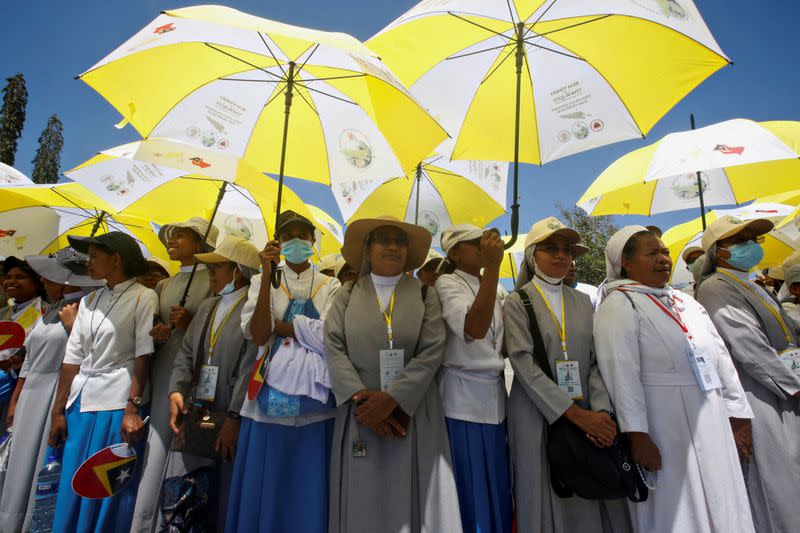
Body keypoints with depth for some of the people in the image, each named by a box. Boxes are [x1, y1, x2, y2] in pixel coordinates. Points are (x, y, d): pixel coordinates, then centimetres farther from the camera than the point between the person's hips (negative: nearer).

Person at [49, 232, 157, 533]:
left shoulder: (143, 297, -8)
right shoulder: (89, 301, 12)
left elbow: (143, 357, -13)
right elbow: (72, 358, 10)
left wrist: (133, 409, -18)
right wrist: (58, 411, 8)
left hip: (118, 405, -6)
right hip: (80, 403, 6)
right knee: (73, 491, 13)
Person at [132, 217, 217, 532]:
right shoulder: (163, 285, 16)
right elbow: (151, 333, 20)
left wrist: (192, 324, -17)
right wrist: (156, 334, -1)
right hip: (165, 374, 5)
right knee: (158, 453, 5)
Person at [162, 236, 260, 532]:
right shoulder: (207, 307, 15)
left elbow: (251, 367, -18)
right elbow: (186, 354, 12)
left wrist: (235, 418, -18)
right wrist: (176, 391, -4)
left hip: (232, 420, -7)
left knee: (226, 502, 10)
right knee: (179, 497, 12)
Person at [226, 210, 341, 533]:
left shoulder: (329, 286, 6)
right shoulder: (262, 282, 6)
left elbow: (327, 336, -11)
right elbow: (258, 336, -10)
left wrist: (276, 324, -7)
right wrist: (267, 276, -14)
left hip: (314, 403, 0)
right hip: (271, 399, 0)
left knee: (308, 490, 8)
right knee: (264, 489, 8)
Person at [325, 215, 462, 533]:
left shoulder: (425, 294, 4)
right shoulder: (348, 294, 7)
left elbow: (432, 352, -6)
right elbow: (334, 348, -3)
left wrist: (392, 399, -15)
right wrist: (361, 397, -15)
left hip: (413, 415, 0)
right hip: (361, 412, 1)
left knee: (411, 499, 6)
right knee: (361, 502, 8)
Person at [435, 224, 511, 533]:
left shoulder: (488, 287, 13)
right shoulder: (447, 284, -9)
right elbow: (474, 328, -28)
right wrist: (493, 266, -30)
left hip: (494, 397, 7)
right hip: (463, 400, -6)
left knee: (496, 492, 13)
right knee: (471, 493, 5)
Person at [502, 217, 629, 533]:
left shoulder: (583, 302, 10)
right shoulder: (517, 302, -3)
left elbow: (596, 361, 4)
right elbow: (524, 365, -12)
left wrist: (600, 411, -12)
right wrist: (577, 414, -16)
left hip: (587, 414, 4)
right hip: (538, 415, -4)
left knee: (591, 504, 10)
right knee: (549, 500, 6)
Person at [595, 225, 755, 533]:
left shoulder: (686, 302, 15)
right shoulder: (619, 304, -10)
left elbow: (720, 357, 16)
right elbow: (621, 373, -17)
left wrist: (738, 412, 12)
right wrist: (637, 434, -20)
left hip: (712, 421, 8)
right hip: (664, 426, -7)